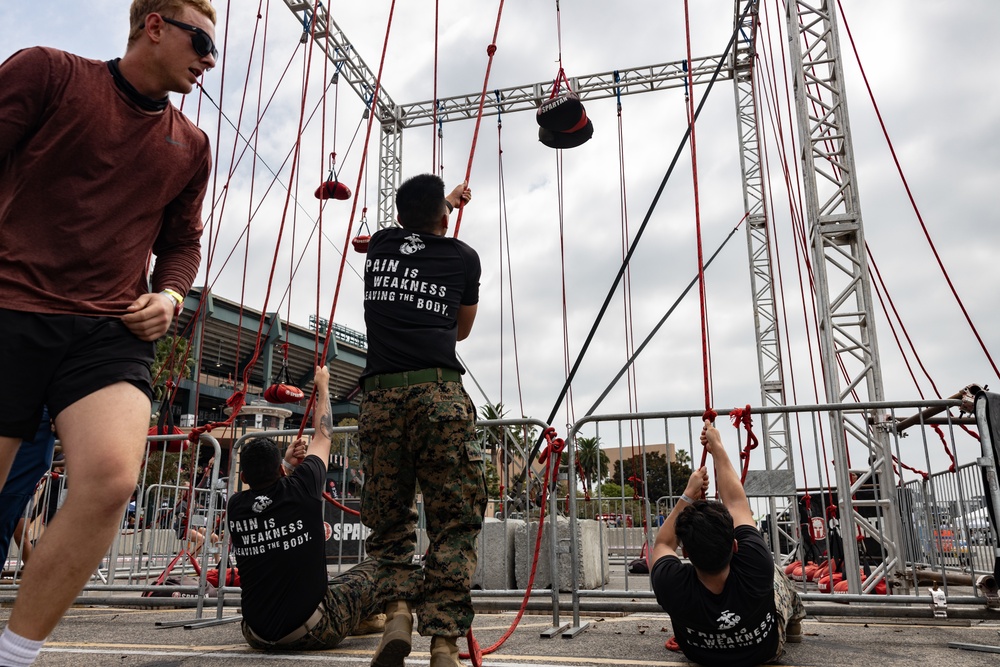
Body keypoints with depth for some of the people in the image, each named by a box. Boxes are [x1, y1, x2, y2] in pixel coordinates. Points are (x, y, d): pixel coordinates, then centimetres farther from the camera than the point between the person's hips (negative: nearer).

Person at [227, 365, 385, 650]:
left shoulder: (236, 507, -2)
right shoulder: (300, 490, -12)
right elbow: (323, 436, 7)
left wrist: (288, 463, 21)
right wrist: (323, 386, 19)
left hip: (256, 634, 5)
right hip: (312, 632, -4)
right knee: (374, 570, 14)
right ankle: (366, 619, 43)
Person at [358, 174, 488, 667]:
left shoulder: (379, 246, 20)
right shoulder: (463, 257, 13)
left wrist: (446, 200, 63)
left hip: (379, 397, 3)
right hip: (440, 394, -3)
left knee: (387, 517, 15)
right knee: (454, 521, 1)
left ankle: (397, 608, -4)